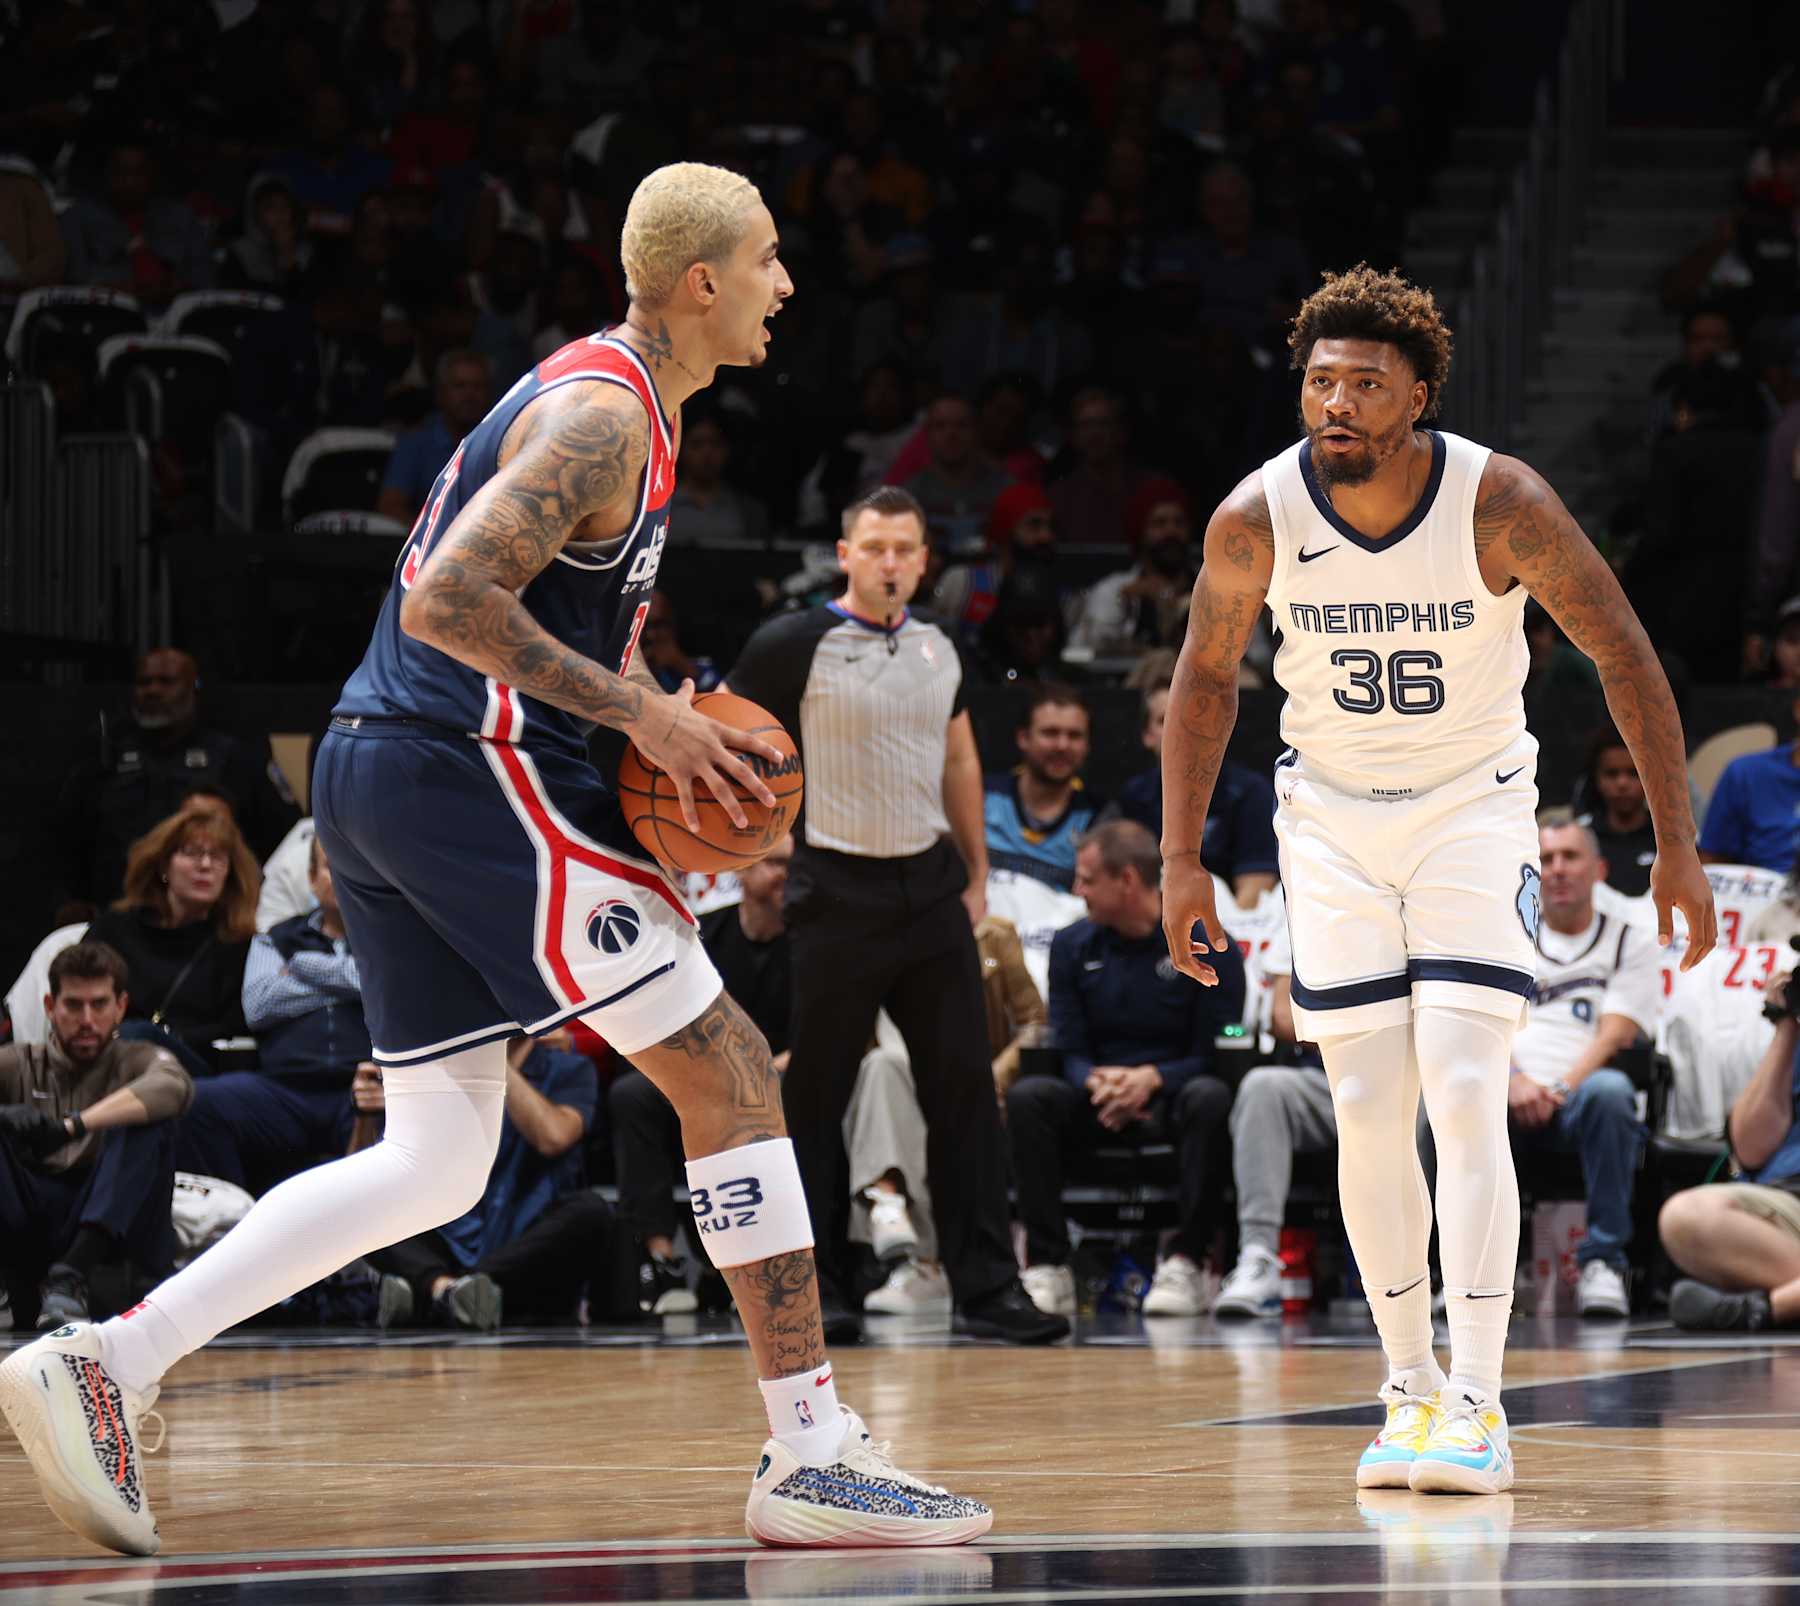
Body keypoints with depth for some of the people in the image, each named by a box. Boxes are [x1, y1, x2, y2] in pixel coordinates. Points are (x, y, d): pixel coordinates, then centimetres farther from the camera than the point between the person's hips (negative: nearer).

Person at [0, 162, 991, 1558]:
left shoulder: (609, 401, 19)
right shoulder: (602, 418, -13)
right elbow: (447, 603, -24)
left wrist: (649, 726, 14)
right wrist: (635, 710, -19)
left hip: (381, 767, 10)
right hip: (468, 770, -10)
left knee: (436, 1166, 10)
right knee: (730, 1074, -6)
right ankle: (813, 1456, -6)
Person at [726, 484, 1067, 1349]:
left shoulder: (938, 650, 11)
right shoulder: (794, 644, -6)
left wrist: (977, 871, 18)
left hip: (930, 888, 5)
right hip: (837, 895, -5)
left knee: (964, 1090, 0)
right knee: (816, 1097, 0)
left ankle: (988, 1287, 1)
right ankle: (817, 1292, 8)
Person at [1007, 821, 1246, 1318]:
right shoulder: (1073, 947, 7)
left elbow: (1214, 1054, -8)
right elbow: (1068, 1051, 3)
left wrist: (1152, 1078, -26)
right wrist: (1097, 1082, -21)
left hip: (1174, 1097, -3)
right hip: (1098, 1107, 3)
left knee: (1210, 1097, -37)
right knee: (1026, 1096, -27)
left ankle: (1184, 1264, -34)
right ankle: (1048, 1267, -30)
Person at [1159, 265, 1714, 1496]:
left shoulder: (1502, 504, -21)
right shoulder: (1257, 521, -15)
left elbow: (1624, 656, -10)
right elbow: (1207, 676, 3)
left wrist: (1677, 843, -12)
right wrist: (1182, 861, 2)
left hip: (1476, 807, -2)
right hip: (1333, 817, 2)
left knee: (1464, 1097, -15)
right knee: (1369, 1112, 0)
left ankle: (1478, 1409, -15)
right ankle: (1410, 1389, 12)